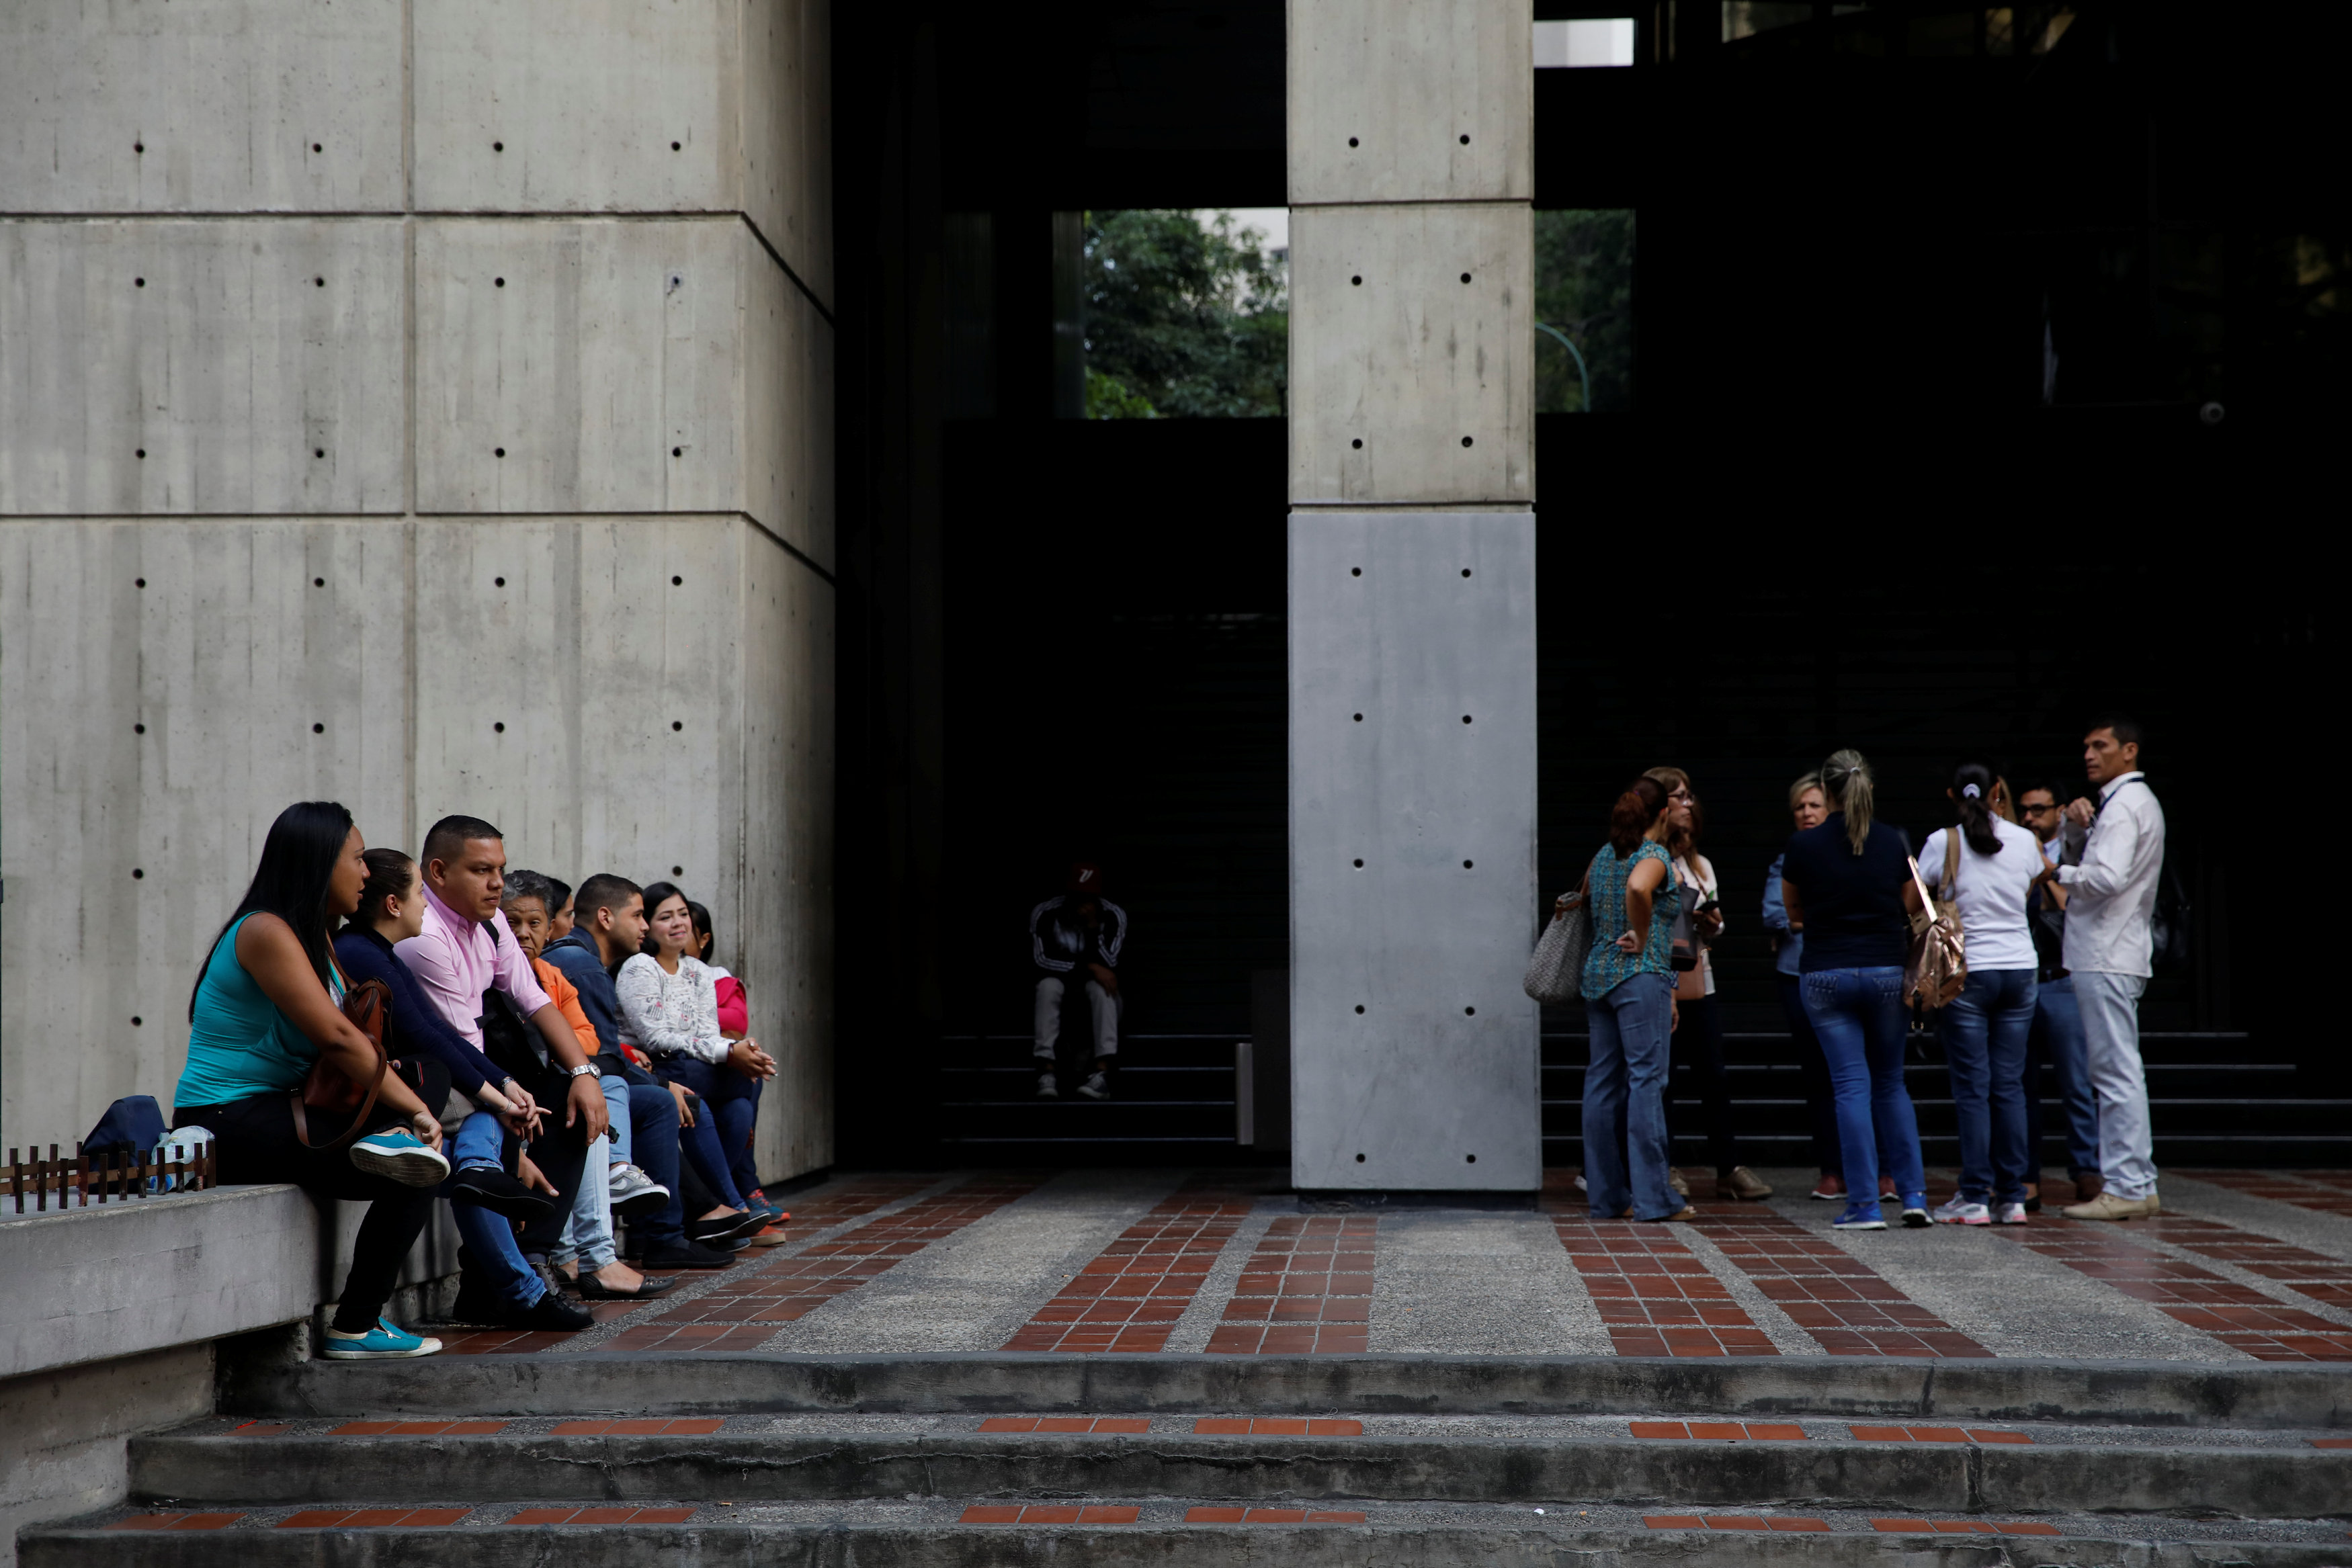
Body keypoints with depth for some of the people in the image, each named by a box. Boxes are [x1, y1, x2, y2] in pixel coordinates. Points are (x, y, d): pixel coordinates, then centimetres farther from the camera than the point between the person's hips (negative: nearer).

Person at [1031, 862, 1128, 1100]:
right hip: (1061, 996, 0)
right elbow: (1040, 958, -19)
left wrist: (1094, 926, -28)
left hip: (1097, 1000, 0)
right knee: (1048, 985, -33)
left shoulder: (1113, 916, -11)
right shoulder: (1045, 914, -11)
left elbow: (1107, 965, -19)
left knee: (1100, 987, -35)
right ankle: (1047, 1071, -42)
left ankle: (1103, 1073, -47)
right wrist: (1088, 965, -24)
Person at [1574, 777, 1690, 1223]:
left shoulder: (1603, 856, 13)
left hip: (1596, 975, 8)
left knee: (1603, 1082, 7)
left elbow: (1583, 903, 23)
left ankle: (1607, 1195, 10)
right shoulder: (1655, 856, -9)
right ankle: (1653, 1198, -9)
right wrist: (1642, 939, -18)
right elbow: (1638, 888, -29)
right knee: (1646, 1078, -8)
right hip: (1641, 975, -8)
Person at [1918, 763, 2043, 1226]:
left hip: (1967, 973, -3)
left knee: (1972, 1087, -1)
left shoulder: (1943, 842, -6)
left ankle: (1975, 1197, -2)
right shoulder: (2024, 840, 3)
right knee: (2009, 1084, 6)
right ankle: (2012, 1197, 6)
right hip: (2020, 968, 3)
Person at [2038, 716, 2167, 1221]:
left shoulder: (2125, 805, -12)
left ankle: (2124, 1189, -10)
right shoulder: (2133, 801, 21)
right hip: (2113, 954, 11)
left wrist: (2057, 874, -9)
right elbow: (2083, 859, 24)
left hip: (2106, 957, -11)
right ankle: (2139, 1184, 16)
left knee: (2117, 1073, -10)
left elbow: (2108, 876, -25)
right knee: (2122, 1072, 13)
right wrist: (2076, 826, 4)